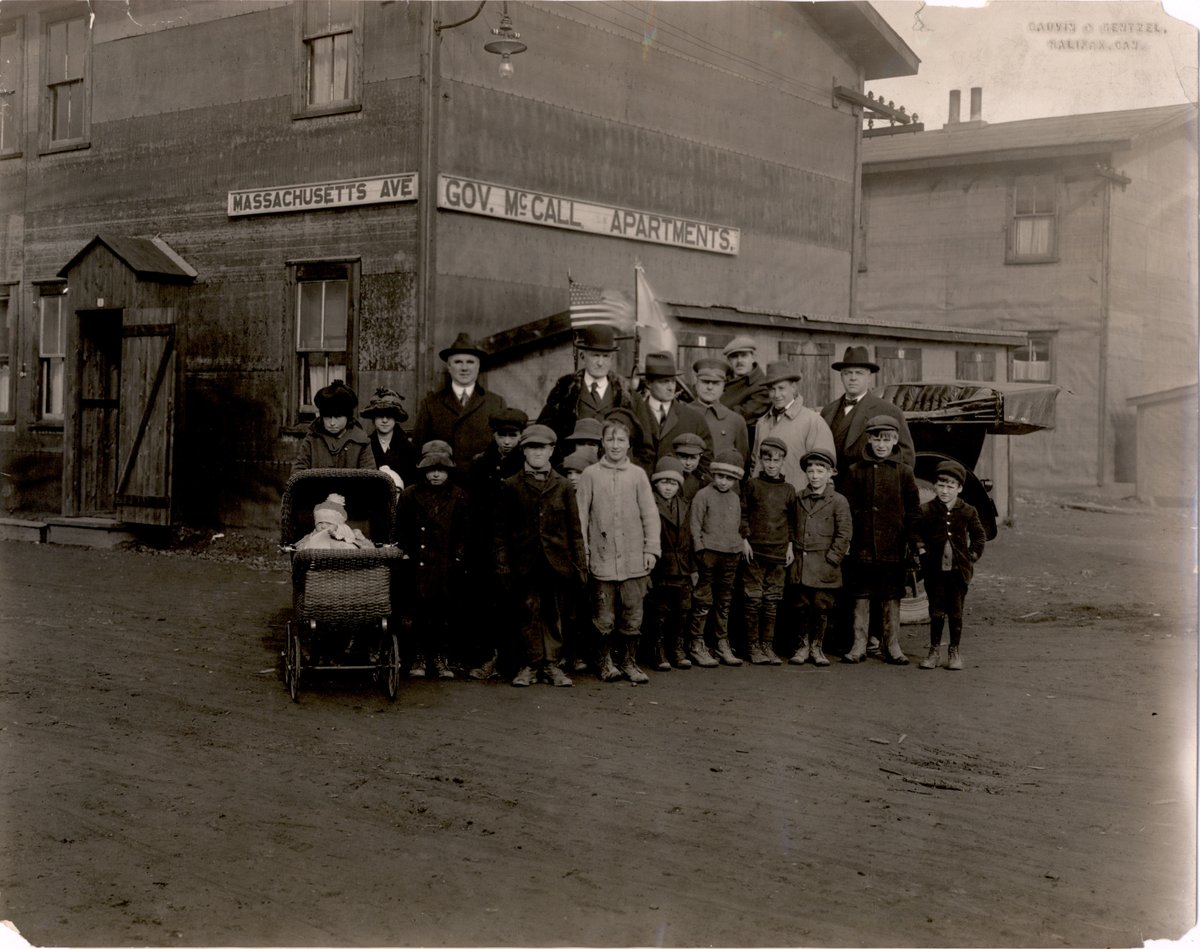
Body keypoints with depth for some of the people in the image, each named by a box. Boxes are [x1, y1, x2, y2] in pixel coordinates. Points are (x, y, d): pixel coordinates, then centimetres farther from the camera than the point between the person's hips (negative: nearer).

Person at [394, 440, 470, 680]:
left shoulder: (458, 496, 5)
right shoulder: (410, 494, 5)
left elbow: (464, 532, 8)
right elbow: (400, 531, 10)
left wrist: (458, 556, -1)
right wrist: (405, 553, 1)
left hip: (447, 567, 0)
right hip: (419, 565, 0)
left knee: (444, 612, 3)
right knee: (420, 612, 1)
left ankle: (442, 659, 13)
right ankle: (419, 657, 12)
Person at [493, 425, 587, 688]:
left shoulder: (563, 486, 10)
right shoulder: (511, 486, 7)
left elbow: (575, 528, 9)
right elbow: (502, 528, 6)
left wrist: (579, 563, 4)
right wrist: (502, 563, -1)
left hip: (556, 561, 1)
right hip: (525, 562, -1)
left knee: (553, 614, 5)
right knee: (528, 612, -1)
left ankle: (551, 664, 12)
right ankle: (530, 665, 8)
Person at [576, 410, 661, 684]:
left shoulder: (637, 474, 5)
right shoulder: (590, 474, 3)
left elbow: (650, 514, 6)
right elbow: (581, 514, 4)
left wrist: (651, 549, 1)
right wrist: (581, 550, 1)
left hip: (634, 558, 1)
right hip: (602, 557, -1)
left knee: (632, 614, 4)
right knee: (604, 616, 2)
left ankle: (630, 663, 16)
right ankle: (604, 662, 17)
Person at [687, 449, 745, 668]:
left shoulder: (735, 498, 15)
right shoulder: (703, 495, -3)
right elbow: (694, 524, -5)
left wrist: (739, 546, 13)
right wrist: (700, 549, -11)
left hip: (730, 554, 6)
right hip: (709, 552, -6)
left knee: (724, 602, 11)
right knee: (704, 600, -4)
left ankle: (723, 645, 18)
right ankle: (697, 645, 2)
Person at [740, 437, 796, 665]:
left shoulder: (788, 490, 10)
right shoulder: (752, 486, 2)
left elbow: (792, 520, 14)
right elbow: (743, 515, 2)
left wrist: (790, 545, 7)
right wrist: (744, 540, -5)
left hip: (778, 552, 3)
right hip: (755, 551, -3)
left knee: (772, 601, 6)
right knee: (753, 599, -1)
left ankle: (767, 645, 13)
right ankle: (754, 646, 6)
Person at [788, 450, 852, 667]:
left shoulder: (838, 501, -2)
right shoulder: (799, 499, 10)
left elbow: (844, 534, -3)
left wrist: (832, 558, -8)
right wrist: (792, 550, 8)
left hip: (824, 567, -3)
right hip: (800, 564, 3)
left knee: (821, 607, 1)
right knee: (802, 607, 6)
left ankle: (817, 647, 14)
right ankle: (803, 645, 17)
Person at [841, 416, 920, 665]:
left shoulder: (904, 472, 3)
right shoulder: (855, 471, 5)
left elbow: (913, 510, 4)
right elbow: (847, 508, 5)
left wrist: (908, 540, -4)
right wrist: (848, 537, -3)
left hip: (893, 547, 0)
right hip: (863, 546, 1)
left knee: (892, 597, 6)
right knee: (861, 595, 5)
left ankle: (892, 646, 15)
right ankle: (859, 645, 11)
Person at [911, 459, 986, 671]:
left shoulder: (968, 512, 0)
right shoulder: (926, 511, -2)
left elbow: (979, 536, 9)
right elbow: (916, 533, 6)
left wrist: (973, 556, 0)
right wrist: (922, 552, -4)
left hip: (959, 570, 0)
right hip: (935, 570, 0)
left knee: (956, 612, 6)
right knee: (936, 612, 3)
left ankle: (954, 652, 16)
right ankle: (935, 650, 14)